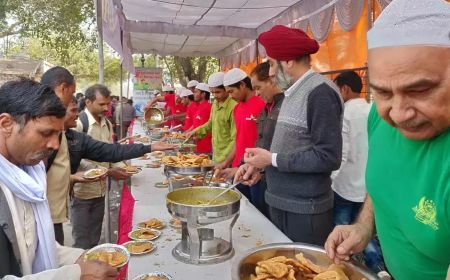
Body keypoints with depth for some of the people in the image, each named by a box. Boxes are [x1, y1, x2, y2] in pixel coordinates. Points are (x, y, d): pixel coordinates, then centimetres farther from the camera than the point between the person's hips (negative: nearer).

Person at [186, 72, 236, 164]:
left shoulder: (233, 107, -19)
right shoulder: (215, 103, 7)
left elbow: (235, 139, -19)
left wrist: (224, 160, -22)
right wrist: (196, 131, 13)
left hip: (227, 159, -7)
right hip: (216, 155, 7)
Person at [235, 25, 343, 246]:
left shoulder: (320, 92, -16)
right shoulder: (292, 93, 12)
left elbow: (328, 157, -21)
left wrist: (272, 159, -16)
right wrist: (260, 165, 4)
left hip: (305, 211, -8)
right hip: (279, 203, 8)